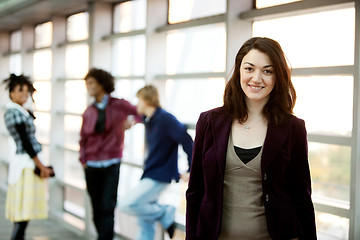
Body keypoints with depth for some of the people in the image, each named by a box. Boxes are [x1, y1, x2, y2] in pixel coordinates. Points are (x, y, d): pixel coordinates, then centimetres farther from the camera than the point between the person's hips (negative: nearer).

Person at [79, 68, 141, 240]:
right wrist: (83, 160, 3)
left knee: (107, 207, -9)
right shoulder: (88, 112, 9)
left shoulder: (119, 105, 0)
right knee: (97, 208, 6)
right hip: (92, 166, 3)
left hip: (111, 164, -3)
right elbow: (83, 139, 15)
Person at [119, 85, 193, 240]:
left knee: (127, 205, -19)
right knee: (145, 224, 11)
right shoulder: (148, 121, 12)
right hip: (149, 176, 9)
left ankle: (165, 213, -2)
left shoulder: (165, 119, -16)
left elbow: (187, 141, -20)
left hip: (159, 177, -9)